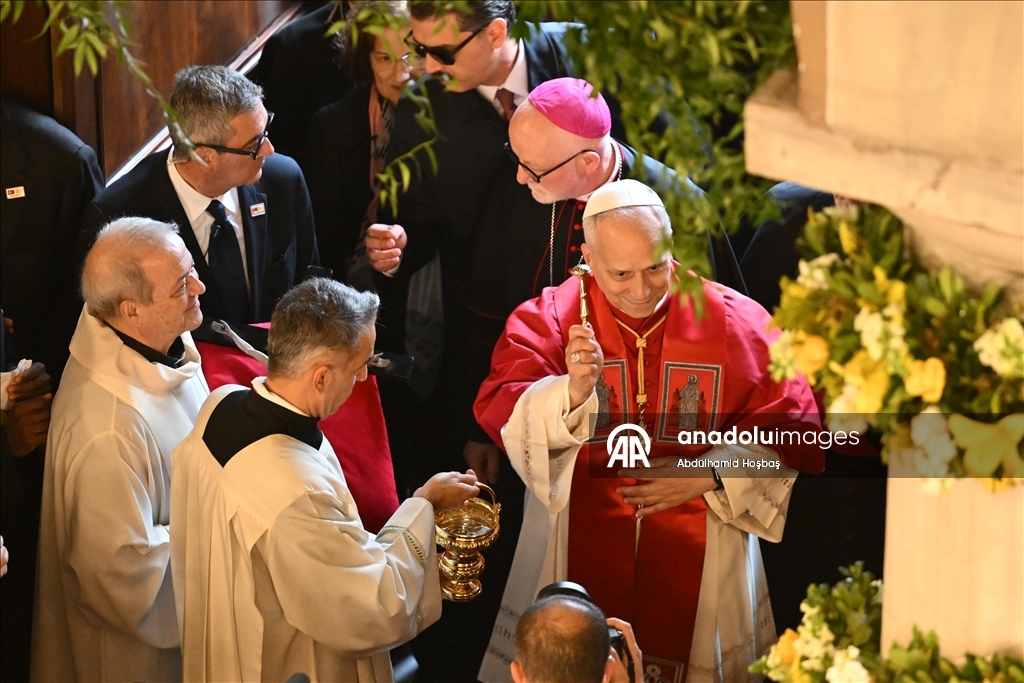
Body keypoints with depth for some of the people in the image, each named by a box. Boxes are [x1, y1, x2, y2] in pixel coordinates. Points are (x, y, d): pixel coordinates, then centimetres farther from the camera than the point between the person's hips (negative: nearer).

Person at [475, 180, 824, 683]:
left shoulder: (736, 323, -1)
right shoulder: (550, 318, -2)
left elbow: (790, 435, -1)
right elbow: (499, 416, -13)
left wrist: (709, 477, -13)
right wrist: (571, 391, -31)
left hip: (701, 565, 0)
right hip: (576, 560, 0)